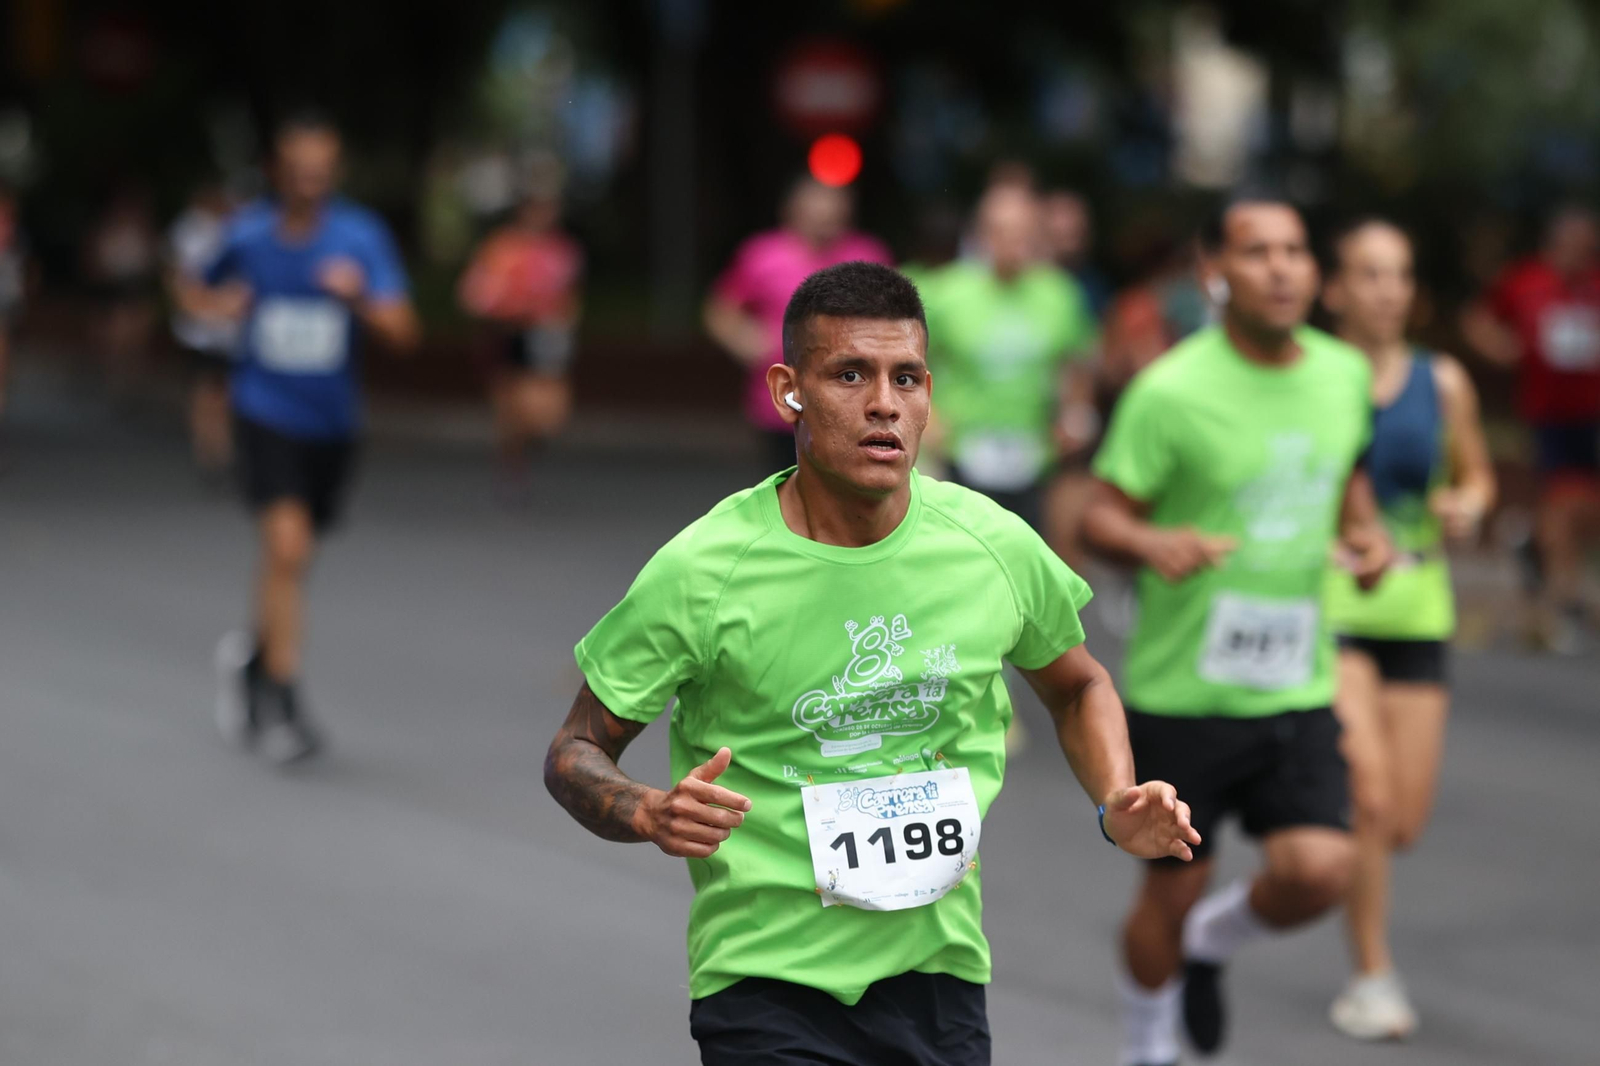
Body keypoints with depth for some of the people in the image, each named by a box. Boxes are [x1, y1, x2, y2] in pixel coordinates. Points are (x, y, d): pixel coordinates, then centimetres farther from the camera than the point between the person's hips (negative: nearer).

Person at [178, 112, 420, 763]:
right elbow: (199, 294, 15)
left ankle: (252, 659, 43)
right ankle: (283, 706, -14)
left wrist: (360, 300, -32)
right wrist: (212, 305, -9)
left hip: (331, 423, 2)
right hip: (266, 416, -2)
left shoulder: (361, 237, -7)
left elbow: (403, 335, -13)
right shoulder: (248, 235, -3)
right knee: (287, 545, -20)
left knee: (292, 559, 15)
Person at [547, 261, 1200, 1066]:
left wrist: (1117, 804, 1)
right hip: (767, 985, -4)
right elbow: (575, 752, -3)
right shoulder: (698, 572, -12)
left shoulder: (996, 545, -2)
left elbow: (1076, 685, 19)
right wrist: (651, 814, -24)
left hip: (941, 969, 4)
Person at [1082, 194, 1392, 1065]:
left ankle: (1213, 939, 22)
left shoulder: (1345, 374, 3)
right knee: (1172, 889, 6)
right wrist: (1156, 545, -31)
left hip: (1298, 691, 4)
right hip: (1181, 691, -4)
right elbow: (1101, 516, -10)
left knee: (1318, 871, -13)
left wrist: (1365, 531, 2)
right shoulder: (1172, 390, -13)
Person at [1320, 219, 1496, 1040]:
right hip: (1326, 603, -4)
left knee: (1405, 823, 3)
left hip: (1417, 609, 4)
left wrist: (1467, 505, -5)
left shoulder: (1442, 382, 4)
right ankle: (1372, 976, -2)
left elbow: (1475, 473, 16)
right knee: (1370, 795, -16)